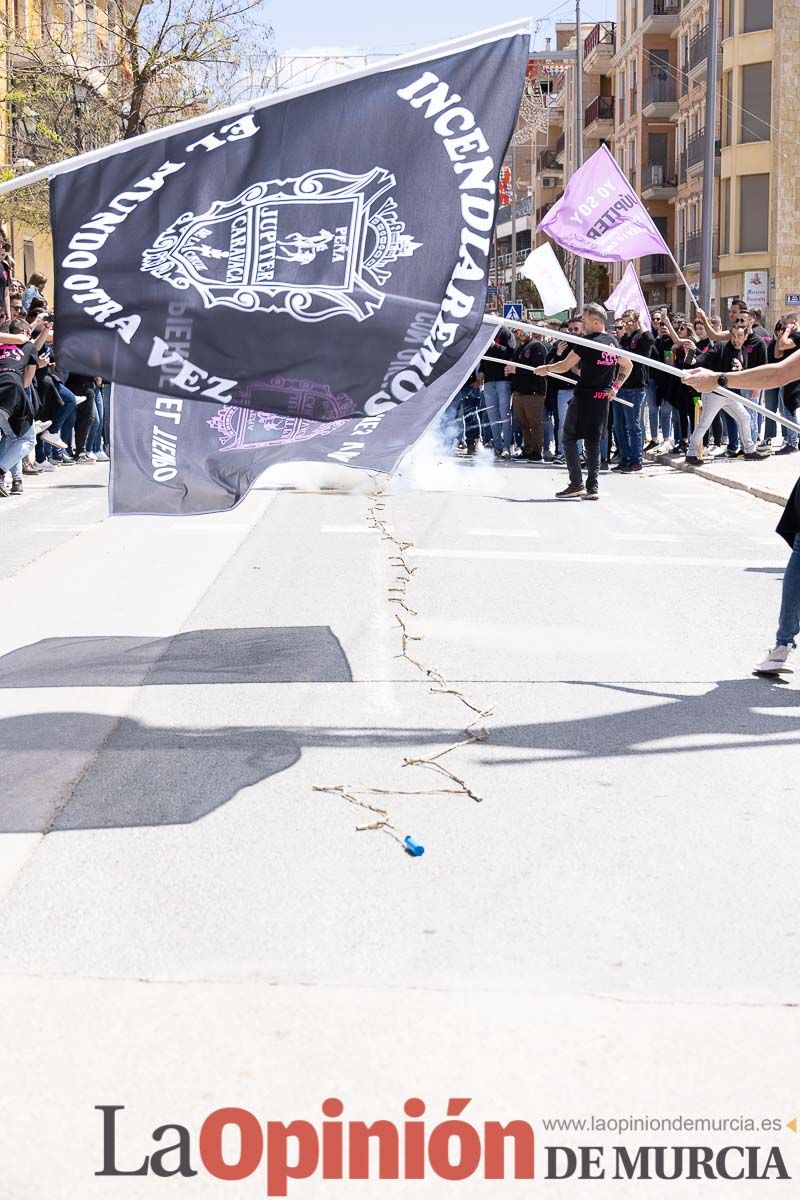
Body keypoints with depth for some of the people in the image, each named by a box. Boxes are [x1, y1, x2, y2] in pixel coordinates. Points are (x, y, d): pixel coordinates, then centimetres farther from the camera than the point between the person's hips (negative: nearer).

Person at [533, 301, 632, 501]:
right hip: (603, 398, 7)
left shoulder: (587, 342, -12)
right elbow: (627, 366, 21)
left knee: (569, 438, 2)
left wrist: (546, 368, 8)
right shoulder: (613, 342, 9)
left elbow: (565, 366, -8)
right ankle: (592, 488, 5)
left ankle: (576, 484, -7)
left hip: (585, 395, -7)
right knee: (593, 442, 10)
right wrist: (615, 387, 17)